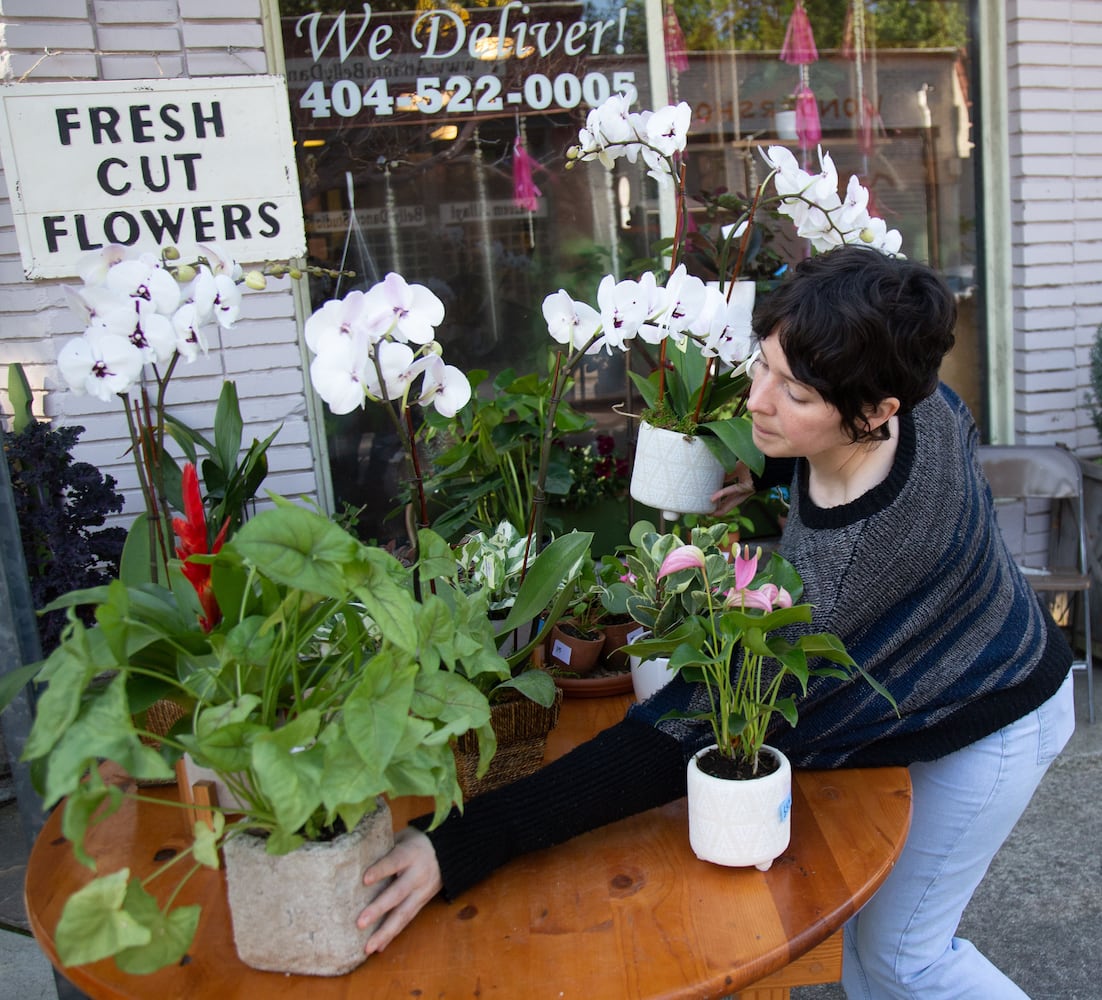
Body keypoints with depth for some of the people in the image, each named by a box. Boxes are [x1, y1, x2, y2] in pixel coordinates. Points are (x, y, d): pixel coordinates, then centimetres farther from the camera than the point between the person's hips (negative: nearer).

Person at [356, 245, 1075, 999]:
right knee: (864, 909, 19)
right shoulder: (919, 404, -22)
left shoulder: (839, 575, -44)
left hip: (991, 726, -7)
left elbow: (680, 738, -43)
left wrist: (463, 844, -45)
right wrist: (770, 470, -8)